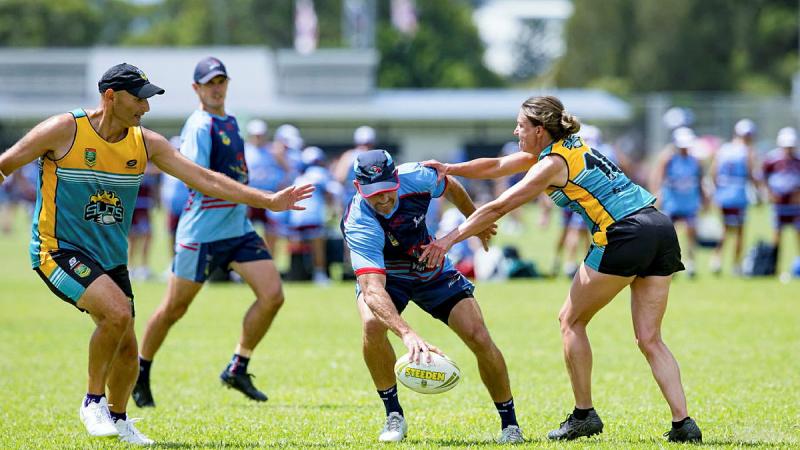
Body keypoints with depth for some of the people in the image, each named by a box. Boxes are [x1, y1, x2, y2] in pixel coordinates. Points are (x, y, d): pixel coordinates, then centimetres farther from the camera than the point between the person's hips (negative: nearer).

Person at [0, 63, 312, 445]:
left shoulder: (146, 143, 2)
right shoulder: (65, 130, -13)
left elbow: (204, 179, 3)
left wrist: (268, 200, -1)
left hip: (111, 257, 6)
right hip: (59, 251, -6)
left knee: (126, 347, 6)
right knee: (118, 313, -27)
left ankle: (118, 419, 32)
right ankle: (93, 401, -8)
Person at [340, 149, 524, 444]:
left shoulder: (415, 177, -27)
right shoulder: (359, 225, -38)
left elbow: (451, 189, 0)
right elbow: (373, 290, -49)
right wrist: (406, 333, -64)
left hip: (433, 272, 3)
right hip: (383, 276, -3)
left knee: (478, 337, -12)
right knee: (372, 324, -33)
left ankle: (510, 424, 6)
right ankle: (394, 416, -14)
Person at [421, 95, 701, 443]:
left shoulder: (552, 164, -4)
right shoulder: (569, 147, 21)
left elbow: (498, 208, -3)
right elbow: (495, 166, 28)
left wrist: (450, 238, 4)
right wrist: (449, 169, 21)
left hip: (625, 235, -9)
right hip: (661, 230, 9)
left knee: (571, 320, 7)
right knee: (650, 339, 7)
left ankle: (584, 415, 9)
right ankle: (683, 423, -4)